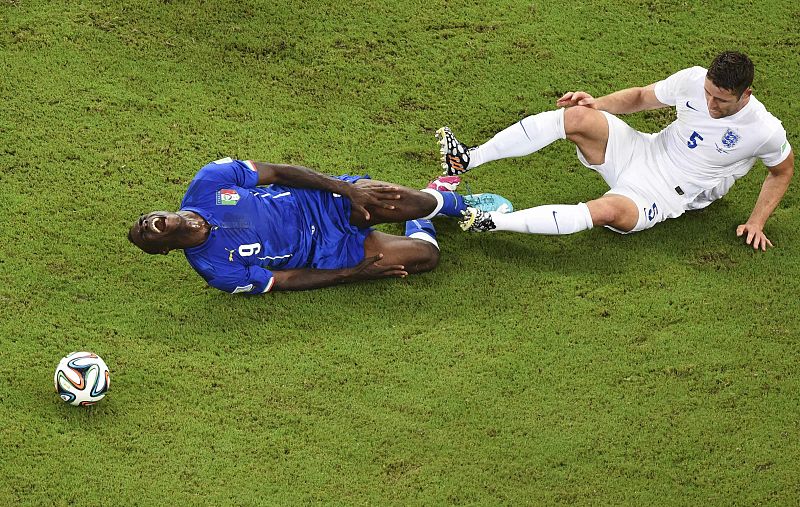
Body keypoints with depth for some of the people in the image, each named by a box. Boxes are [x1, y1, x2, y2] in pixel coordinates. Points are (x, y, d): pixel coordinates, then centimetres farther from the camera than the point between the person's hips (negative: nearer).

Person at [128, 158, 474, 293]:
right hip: (327, 251, -2)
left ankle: (446, 201, 23)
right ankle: (420, 226, 25)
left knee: (416, 204, -18)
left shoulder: (208, 182, -15)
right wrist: (353, 274, -13)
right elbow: (285, 281, -13)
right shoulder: (216, 270, -20)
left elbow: (276, 173, -7)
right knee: (424, 256, -15)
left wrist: (347, 189, -13)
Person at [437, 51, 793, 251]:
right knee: (576, 116, -24)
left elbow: (783, 171, 3)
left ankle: (491, 222, -39)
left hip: (663, 197, -4)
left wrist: (757, 222, -4)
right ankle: (469, 160, -21)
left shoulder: (764, 131, -18)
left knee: (607, 211, -39)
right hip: (640, 152, 4)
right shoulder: (694, 79, -9)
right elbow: (641, 97, 8)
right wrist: (598, 104, -9)